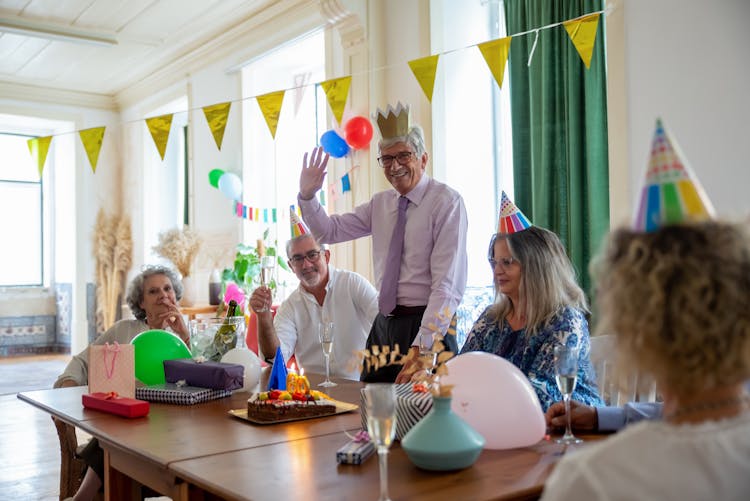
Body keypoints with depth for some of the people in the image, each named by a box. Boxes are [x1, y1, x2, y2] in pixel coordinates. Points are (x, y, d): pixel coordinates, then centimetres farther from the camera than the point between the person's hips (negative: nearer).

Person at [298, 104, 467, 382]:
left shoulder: (447, 202, -11)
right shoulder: (380, 203, 10)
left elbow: (448, 284, -17)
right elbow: (328, 231, 14)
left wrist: (421, 345, -22)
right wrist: (307, 196, -3)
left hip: (425, 327, -6)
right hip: (383, 325, 6)